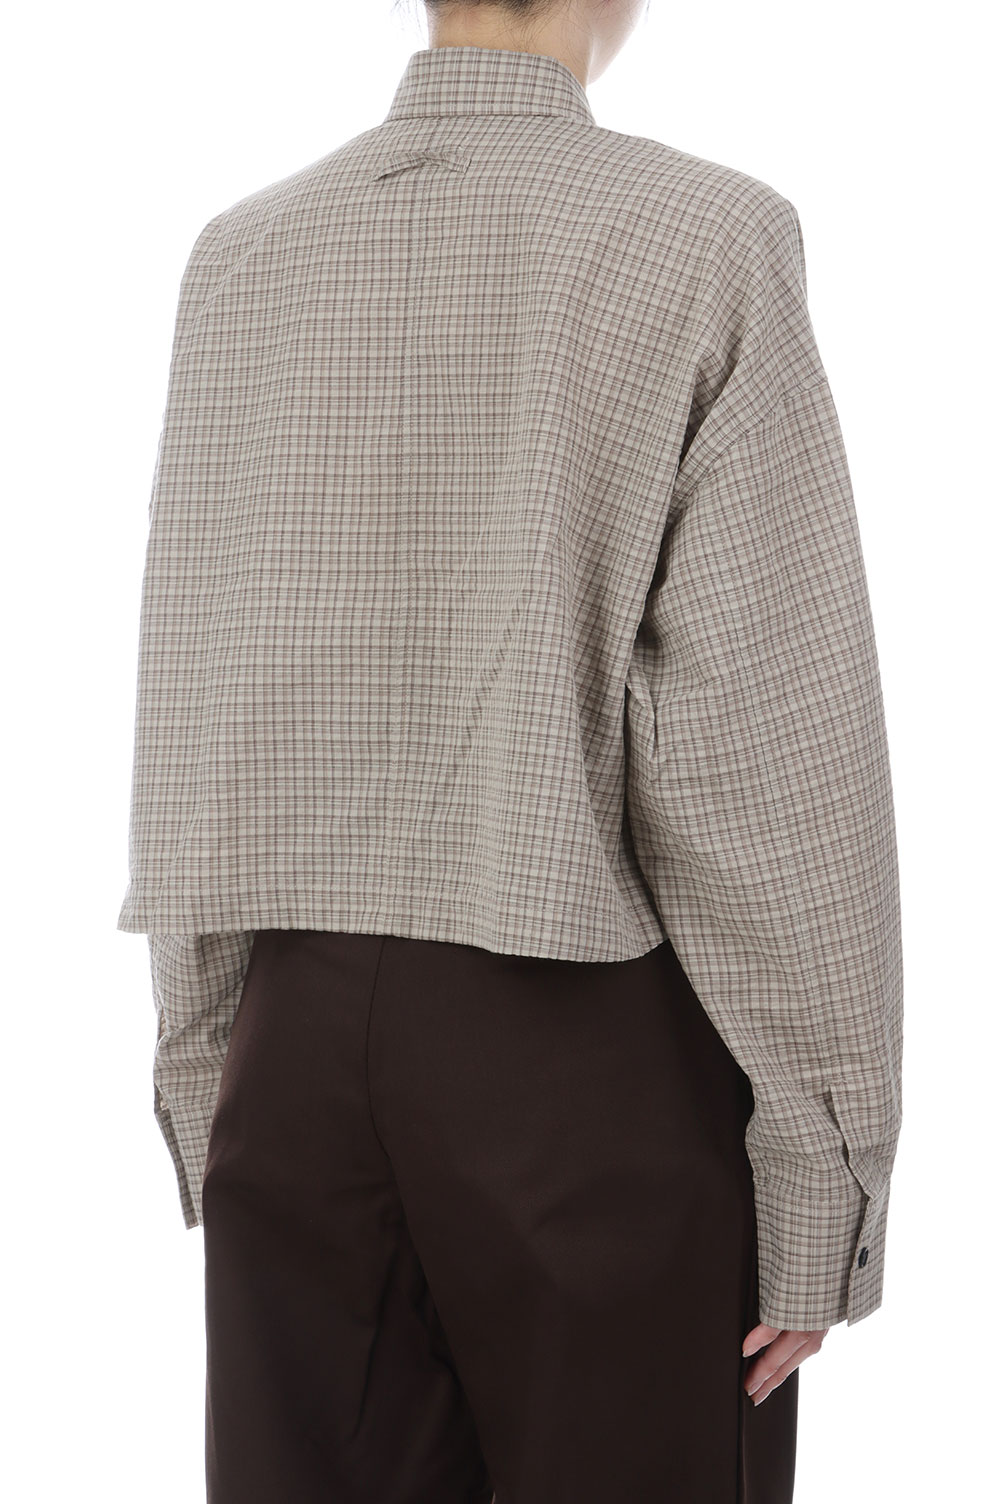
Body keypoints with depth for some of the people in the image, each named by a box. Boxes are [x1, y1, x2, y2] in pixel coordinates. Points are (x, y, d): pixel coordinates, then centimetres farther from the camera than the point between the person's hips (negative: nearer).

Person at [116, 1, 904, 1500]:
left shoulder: (239, 261, 3)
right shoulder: (711, 243, -11)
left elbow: (193, 711, 5)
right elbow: (772, 743, -14)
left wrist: (202, 1073, 14)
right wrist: (828, 1175, -8)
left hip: (308, 1040, 4)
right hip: (599, 1059, -4)